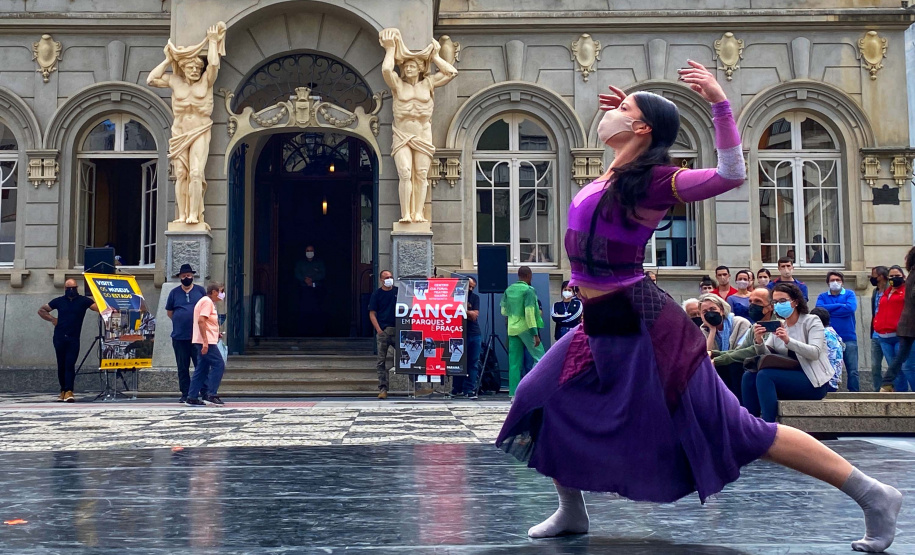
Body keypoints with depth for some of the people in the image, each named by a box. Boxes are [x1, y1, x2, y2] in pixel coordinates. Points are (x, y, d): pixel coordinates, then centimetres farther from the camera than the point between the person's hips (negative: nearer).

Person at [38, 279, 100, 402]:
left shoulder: (83, 301, 3)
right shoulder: (59, 301, 9)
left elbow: (99, 308, -9)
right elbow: (41, 310, 19)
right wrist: (52, 319, 4)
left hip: (74, 338, -2)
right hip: (59, 337, 2)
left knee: (70, 364, -10)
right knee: (61, 365, 6)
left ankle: (69, 392, -17)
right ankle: (63, 391, 16)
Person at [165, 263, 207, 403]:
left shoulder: (200, 291, 7)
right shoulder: (174, 293, 9)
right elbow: (169, 312, 17)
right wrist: (180, 321, 8)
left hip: (198, 336, -1)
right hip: (179, 337, 2)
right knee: (183, 368, 5)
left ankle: (205, 392, 1)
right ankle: (185, 394, 11)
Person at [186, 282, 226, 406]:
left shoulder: (205, 301, 22)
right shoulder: (207, 301, -10)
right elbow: (201, 321, -20)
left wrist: (216, 333, 19)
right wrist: (205, 341, -24)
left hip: (204, 342, 10)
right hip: (207, 342, -10)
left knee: (201, 368, 10)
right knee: (219, 365, -10)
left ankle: (192, 398, 10)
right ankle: (211, 395, -11)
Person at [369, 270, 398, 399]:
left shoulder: (398, 291, 11)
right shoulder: (376, 294, 5)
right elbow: (372, 314, 2)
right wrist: (379, 330, -9)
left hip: (397, 330, 2)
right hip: (383, 331, -2)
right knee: (381, 361, -2)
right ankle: (382, 389, 1)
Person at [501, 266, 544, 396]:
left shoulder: (508, 290, 10)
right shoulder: (529, 290, -9)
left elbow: (504, 311, 15)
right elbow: (529, 312, -16)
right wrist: (535, 334, -16)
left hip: (512, 329, 6)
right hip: (525, 328, -6)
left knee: (514, 363, 6)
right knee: (540, 357, 3)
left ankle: (513, 391, 4)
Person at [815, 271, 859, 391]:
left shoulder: (850, 294, 6)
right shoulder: (823, 296, 10)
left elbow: (851, 308, -13)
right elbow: (819, 309, -10)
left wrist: (829, 310, -7)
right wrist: (840, 305, -8)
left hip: (849, 338, -1)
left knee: (853, 371, -2)